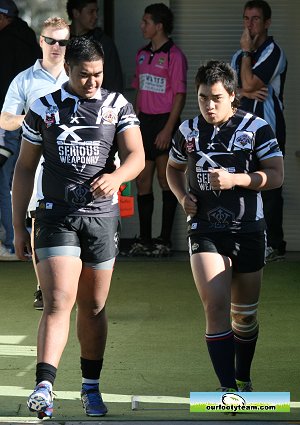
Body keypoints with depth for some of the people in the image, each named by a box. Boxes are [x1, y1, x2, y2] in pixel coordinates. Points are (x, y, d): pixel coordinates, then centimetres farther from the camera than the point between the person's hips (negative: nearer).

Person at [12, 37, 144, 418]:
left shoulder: (118, 107, 5)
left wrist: (115, 176, -29)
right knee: (58, 302, -16)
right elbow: (25, 169, 8)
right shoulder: (43, 108, 3)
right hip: (56, 215, -2)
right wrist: (18, 226, 5)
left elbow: (136, 155, -6)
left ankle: (91, 387, 24)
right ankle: (44, 387, -24)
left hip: (102, 216, 2)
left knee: (93, 308, 11)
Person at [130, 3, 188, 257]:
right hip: (144, 121, 7)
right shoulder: (142, 54, 14)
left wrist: (168, 129, -17)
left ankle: (165, 241, 4)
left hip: (164, 121, -7)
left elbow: (180, 95, -11)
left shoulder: (174, 55, -9)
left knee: (166, 181, -1)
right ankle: (144, 240, 12)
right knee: (143, 181, 6)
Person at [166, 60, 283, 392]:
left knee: (245, 314, 12)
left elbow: (276, 175, -7)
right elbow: (173, 169, 21)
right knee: (216, 307, -16)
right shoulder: (188, 131, 5)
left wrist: (235, 180, -21)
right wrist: (183, 197, 2)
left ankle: (243, 379, 34)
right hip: (204, 231, 0)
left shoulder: (256, 128, -3)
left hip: (248, 231, 0)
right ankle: (228, 388, -17)